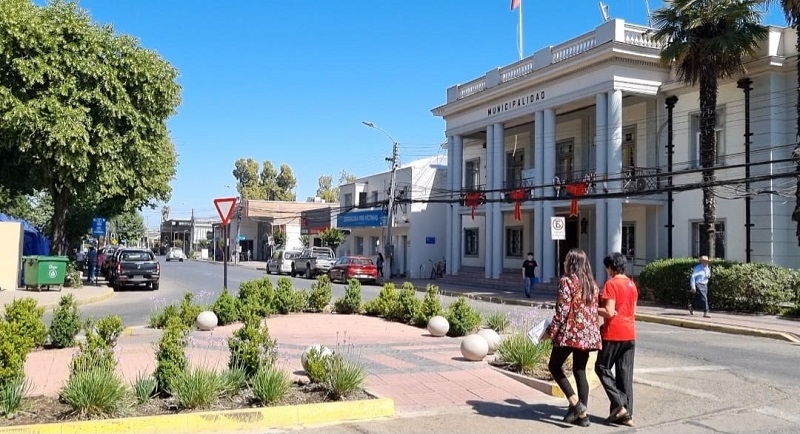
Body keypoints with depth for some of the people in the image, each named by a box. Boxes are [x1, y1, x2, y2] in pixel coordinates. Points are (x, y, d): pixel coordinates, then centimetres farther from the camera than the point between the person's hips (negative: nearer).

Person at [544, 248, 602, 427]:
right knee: (580, 371, 12)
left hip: (571, 332, -7)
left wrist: (551, 331, -8)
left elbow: (562, 311, -15)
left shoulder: (567, 281, -11)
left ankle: (575, 403, -2)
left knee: (555, 366, 10)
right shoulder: (592, 284, 11)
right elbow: (594, 310, 15)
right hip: (588, 334, 7)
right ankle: (582, 414, 11)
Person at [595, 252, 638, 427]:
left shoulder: (611, 284, -13)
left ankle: (619, 404, -1)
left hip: (614, 334, -7)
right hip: (630, 334, 7)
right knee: (625, 374, 9)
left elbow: (609, 312, -19)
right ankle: (627, 414, 10)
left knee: (602, 368, 7)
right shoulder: (632, 284, 11)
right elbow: (633, 311, 16)